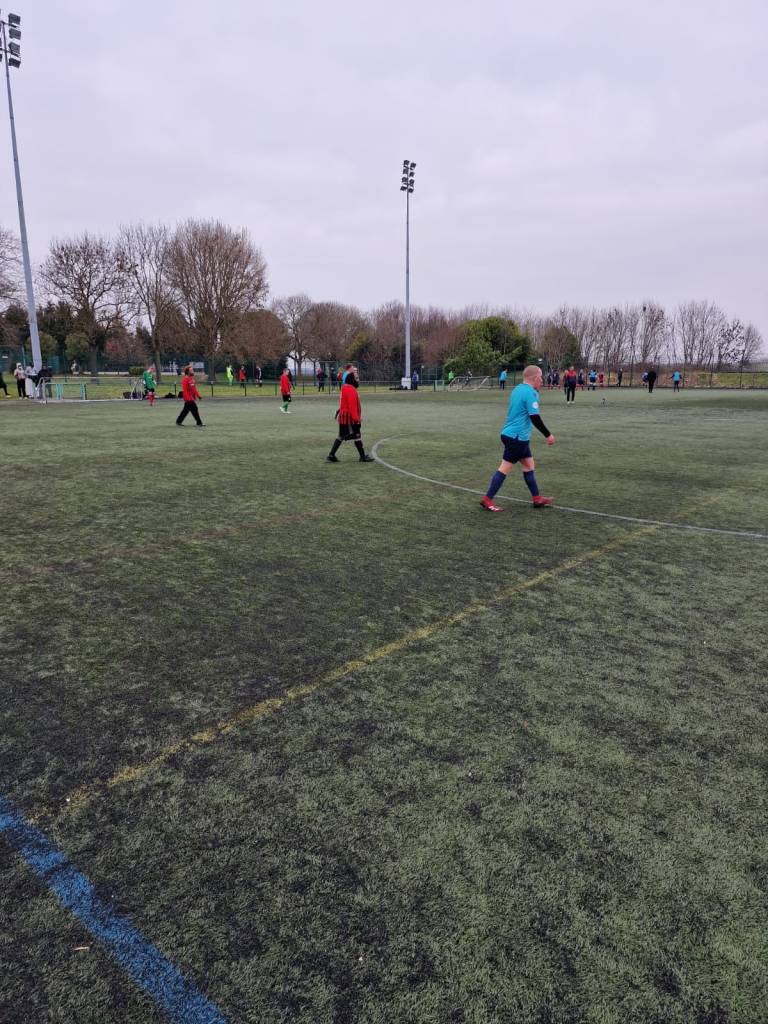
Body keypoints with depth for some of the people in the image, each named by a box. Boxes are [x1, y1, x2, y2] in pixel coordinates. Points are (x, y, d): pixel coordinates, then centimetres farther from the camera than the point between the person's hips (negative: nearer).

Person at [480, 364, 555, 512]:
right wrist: (548, 435, -11)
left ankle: (537, 499, 21)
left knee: (529, 465, 15)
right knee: (505, 467, -6)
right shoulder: (529, 392, -17)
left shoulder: (518, 389, 11)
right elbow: (535, 418, -19)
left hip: (515, 435, 10)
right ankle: (487, 500, -3)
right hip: (517, 437, -10)